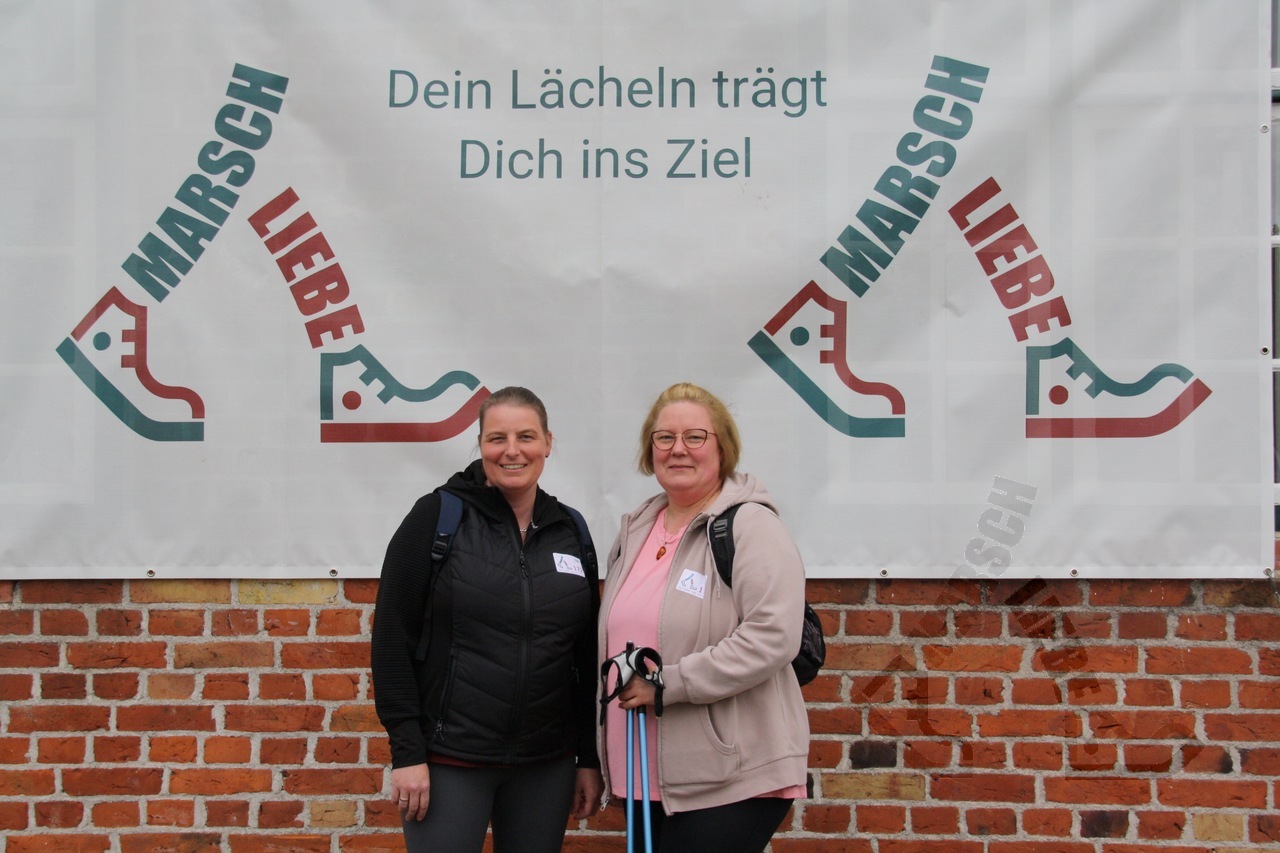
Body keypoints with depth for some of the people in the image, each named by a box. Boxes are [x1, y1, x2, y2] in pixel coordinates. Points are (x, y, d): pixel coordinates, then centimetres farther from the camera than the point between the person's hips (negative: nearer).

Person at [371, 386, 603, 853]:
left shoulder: (572, 532, 7)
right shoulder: (437, 517, -5)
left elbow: (588, 657, 11)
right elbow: (392, 641, -7)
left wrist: (590, 758, 8)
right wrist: (406, 752, -11)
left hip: (546, 763, 4)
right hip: (449, 761, -4)